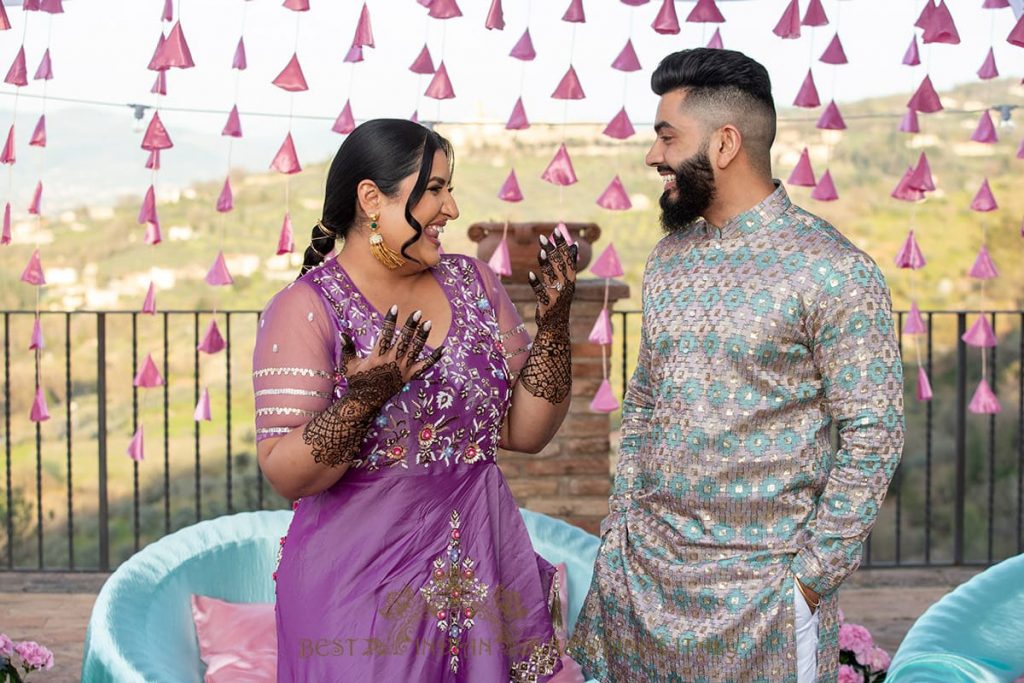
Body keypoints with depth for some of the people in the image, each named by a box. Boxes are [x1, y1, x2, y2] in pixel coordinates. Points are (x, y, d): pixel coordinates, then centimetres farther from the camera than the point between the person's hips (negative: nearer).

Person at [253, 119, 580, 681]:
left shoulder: (473, 284, 4)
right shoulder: (307, 309, -11)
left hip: (480, 568, 5)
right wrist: (364, 396, -30)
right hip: (361, 582, -4)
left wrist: (554, 325, -7)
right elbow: (286, 476, -16)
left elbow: (525, 433, 5)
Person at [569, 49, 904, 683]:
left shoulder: (833, 271, -13)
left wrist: (816, 574, -12)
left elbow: (874, 434, -12)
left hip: (762, 578, -6)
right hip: (644, 561, 6)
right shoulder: (668, 257, 8)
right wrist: (620, 522, 9)